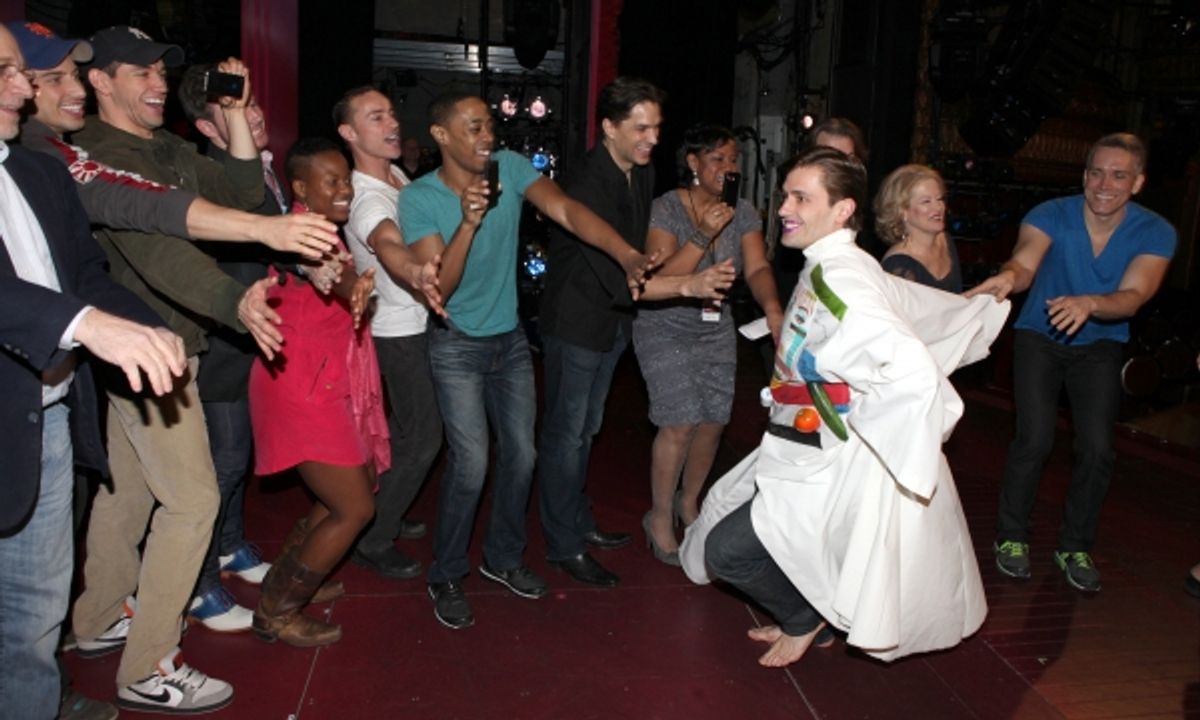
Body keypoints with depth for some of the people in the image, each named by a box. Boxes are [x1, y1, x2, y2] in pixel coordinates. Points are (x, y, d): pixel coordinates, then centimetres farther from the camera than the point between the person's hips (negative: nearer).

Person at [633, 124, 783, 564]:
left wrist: (772, 307, -31)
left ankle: (688, 503, 31)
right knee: (680, 423, -11)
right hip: (666, 328, -5)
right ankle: (660, 517, 9)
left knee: (713, 421, 5)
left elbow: (757, 268, -11)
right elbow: (660, 277, -22)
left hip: (716, 329, 5)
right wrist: (704, 235, -33)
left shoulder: (743, 213, -1)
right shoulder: (668, 207, -15)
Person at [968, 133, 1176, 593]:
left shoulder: (1155, 234, -14)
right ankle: (1011, 536, 7)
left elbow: (1133, 296, -28)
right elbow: (1025, 264, -35)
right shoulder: (1052, 215, -17)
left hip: (1100, 345, 2)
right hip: (1040, 336, -2)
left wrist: (1090, 303, -50)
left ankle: (1075, 547, 15)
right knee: (1035, 438, -15)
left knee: (1098, 448, -8)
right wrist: (1008, 277, -60)